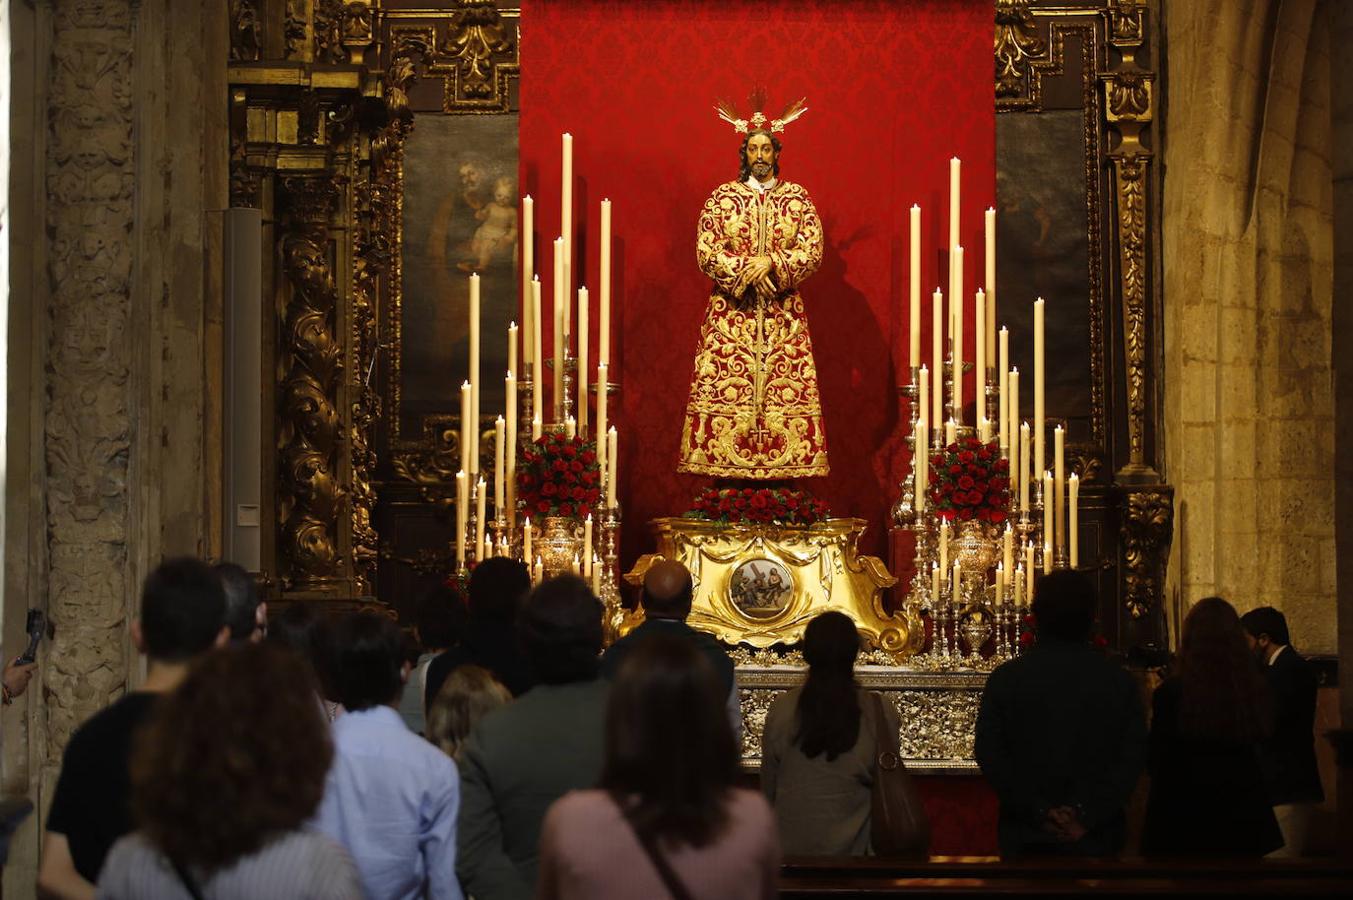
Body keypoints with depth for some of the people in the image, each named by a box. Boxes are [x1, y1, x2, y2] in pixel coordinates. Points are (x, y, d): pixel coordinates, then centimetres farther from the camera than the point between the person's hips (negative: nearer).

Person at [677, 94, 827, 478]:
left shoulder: (797, 198, 7)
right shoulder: (722, 197, 6)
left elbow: (812, 252, -1)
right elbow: (706, 252, -2)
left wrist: (770, 263, -15)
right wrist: (745, 273, -14)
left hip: (782, 309, 1)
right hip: (732, 308, -1)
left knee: (786, 382, -5)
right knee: (726, 382, -7)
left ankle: (785, 460, -4)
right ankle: (727, 460, -5)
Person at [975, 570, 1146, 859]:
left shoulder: (1005, 678, -2)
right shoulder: (1119, 682, -1)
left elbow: (988, 753, -6)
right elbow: (1132, 757, -6)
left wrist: (1038, 812, -9)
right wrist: (1088, 815, -11)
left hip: (1024, 837, 0)